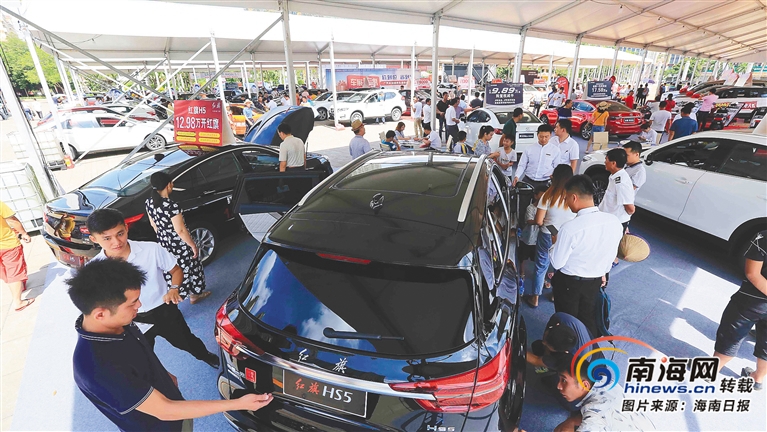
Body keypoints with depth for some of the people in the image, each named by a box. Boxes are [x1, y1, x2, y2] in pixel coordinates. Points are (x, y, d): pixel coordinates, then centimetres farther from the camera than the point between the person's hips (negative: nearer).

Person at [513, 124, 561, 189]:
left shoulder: (555, 150, 6)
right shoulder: (529, 149, 7)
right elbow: (522, 165, 7)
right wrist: (517, 176, -10)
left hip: (544, 183, -1)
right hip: (527, 180, 1)